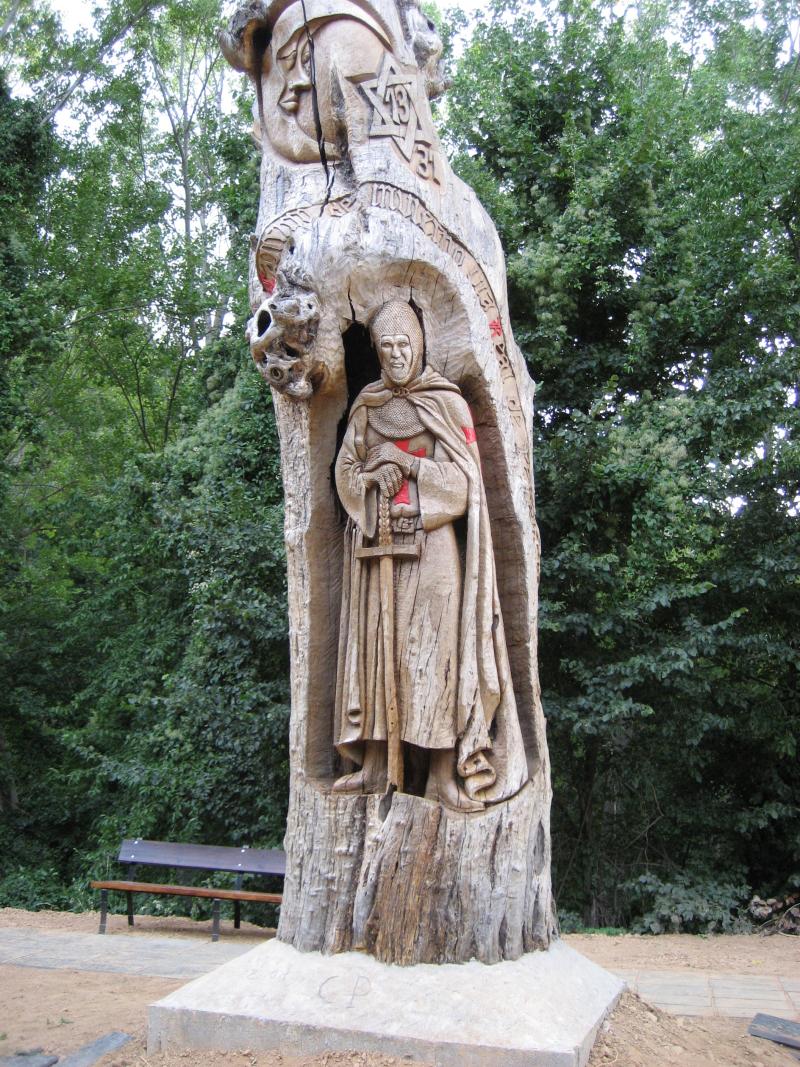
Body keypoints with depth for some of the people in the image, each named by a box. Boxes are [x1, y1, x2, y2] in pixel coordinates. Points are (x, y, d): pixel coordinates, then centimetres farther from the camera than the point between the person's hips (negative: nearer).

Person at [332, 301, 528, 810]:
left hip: (433, 540, -4)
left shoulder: (447, 401, 4)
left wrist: (405, 464, -11)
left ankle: (444, 770, -6)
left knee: (434, 645, -9)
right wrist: (374, 479, -10)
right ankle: (375, 764, 8)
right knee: (375, 644, 2)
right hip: (376, 541, 4)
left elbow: (465, 476, -2)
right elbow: (345, 472, 11)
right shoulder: (366, 406, 15)